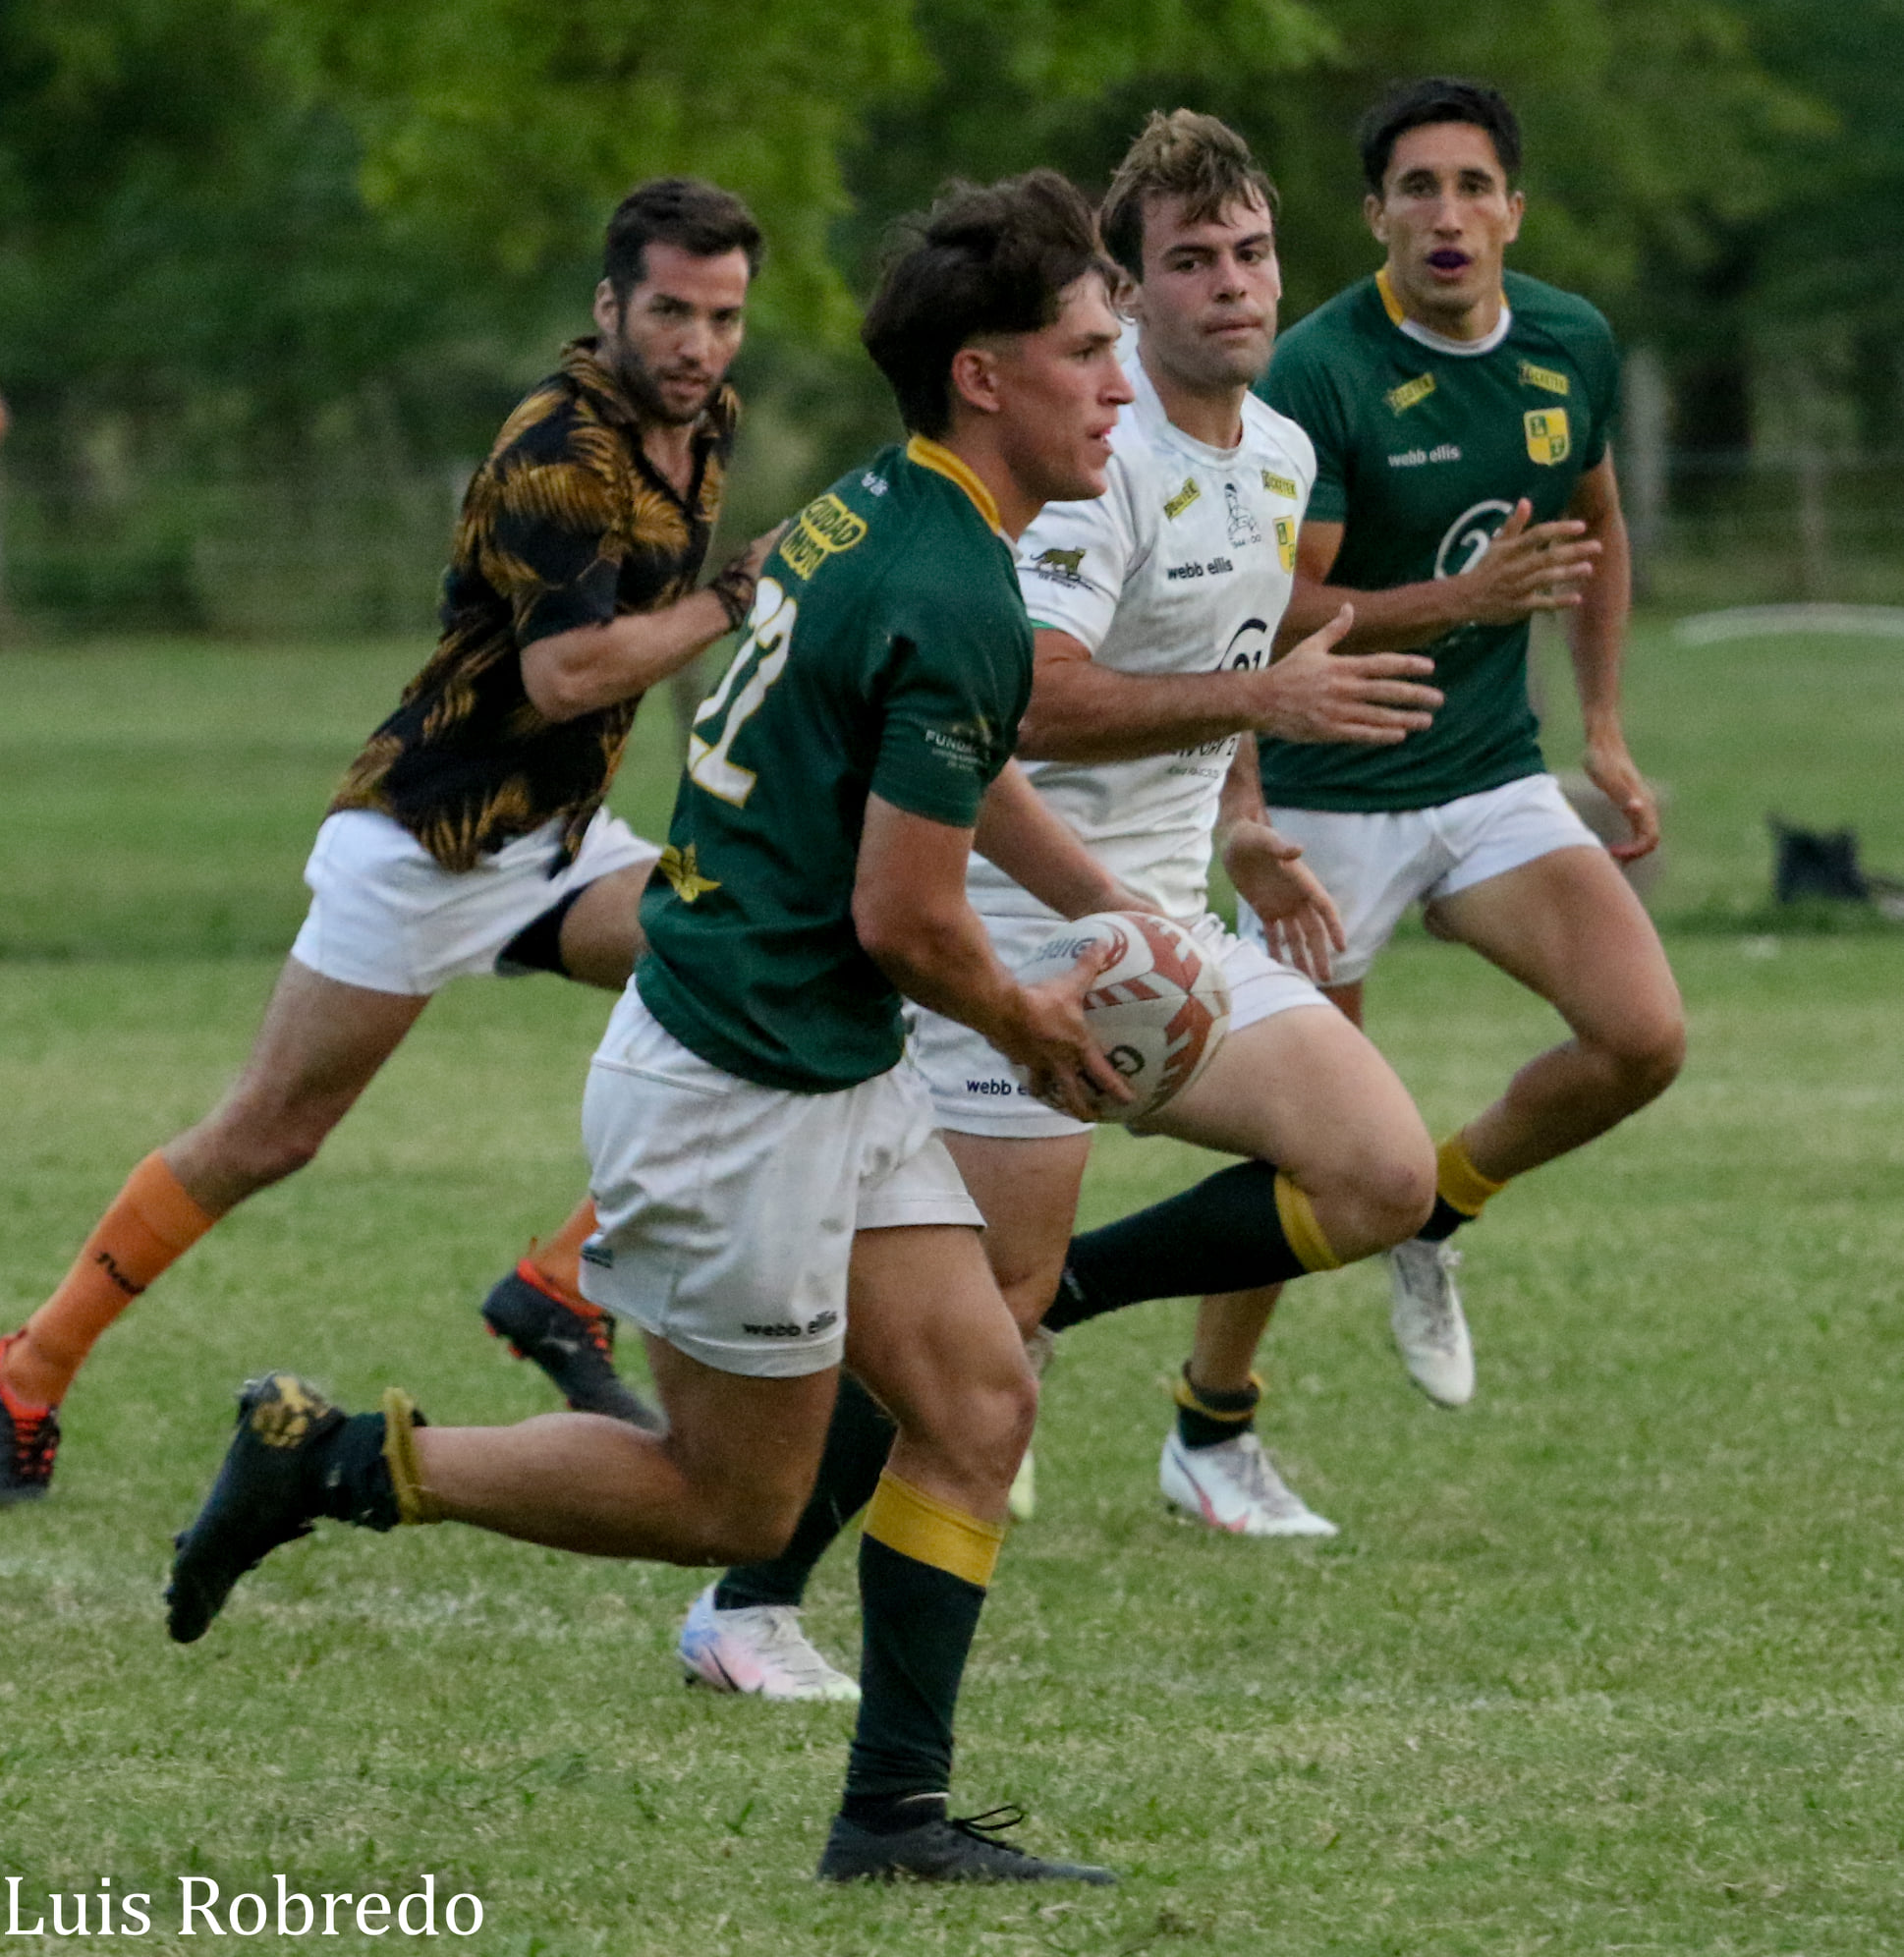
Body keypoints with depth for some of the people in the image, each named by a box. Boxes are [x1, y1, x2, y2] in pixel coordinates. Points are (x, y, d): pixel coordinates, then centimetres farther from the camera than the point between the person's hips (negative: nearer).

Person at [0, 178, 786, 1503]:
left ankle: (568, 1296, -7)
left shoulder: (706, 427, 4)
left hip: (559, 836, 7)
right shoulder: (559, 453, -22)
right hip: (426, 834, -7)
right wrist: (738, 601, -25)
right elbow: (562, 675, -30)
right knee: (271, 1134, -3)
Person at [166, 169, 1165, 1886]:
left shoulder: (880, 516, 7)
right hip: (738, 1101, -10)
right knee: (733, 1504, 5)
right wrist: (1036, 1033, -3)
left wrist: (1104, 902, 21)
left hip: (835, 1080, 10)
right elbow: (903, 918, -22)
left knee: (980, 1404, 6)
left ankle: (896, 1813, 9)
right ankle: (338, 1459, 12)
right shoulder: (953, 605, -24)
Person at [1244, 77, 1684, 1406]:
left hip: (1496, 781, 5)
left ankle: (1439, 1212, 14)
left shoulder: (1572, 345, 0)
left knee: (1643, 1038, -13)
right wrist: (1466, 600, -34)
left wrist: (1605, 728, 14)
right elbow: (1276, 613, -22)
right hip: (1331, 799, -5)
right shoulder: (1320, 372, -18)